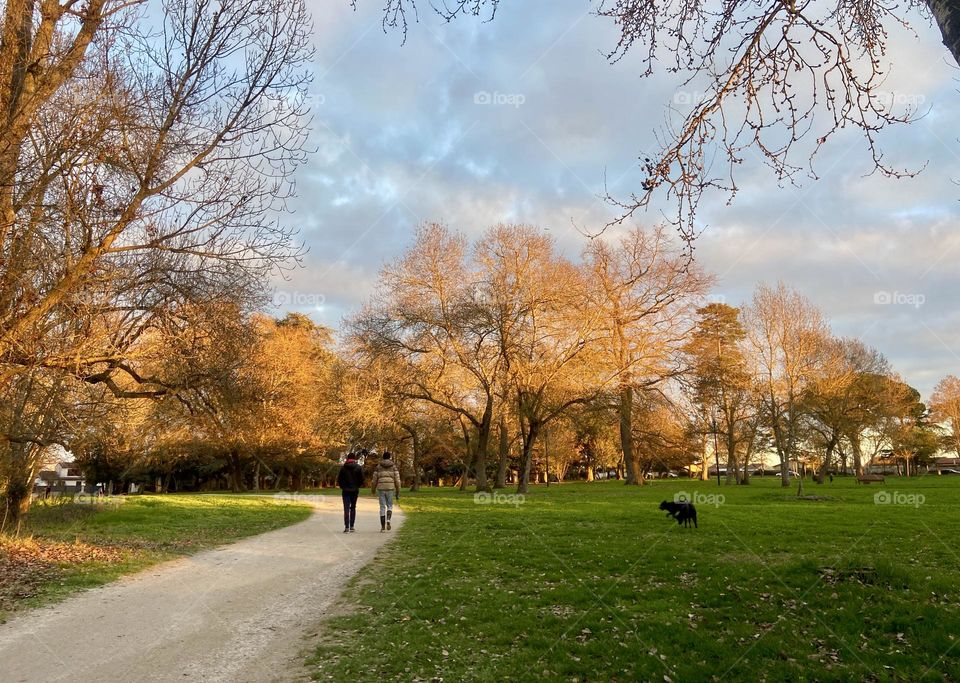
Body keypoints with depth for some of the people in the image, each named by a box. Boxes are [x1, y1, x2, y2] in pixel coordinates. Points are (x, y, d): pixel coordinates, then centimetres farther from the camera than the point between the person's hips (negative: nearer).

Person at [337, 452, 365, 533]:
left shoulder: (343, 468, -2)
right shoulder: (359, 468, -2)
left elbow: (339, 479, -1)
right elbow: (362, 479, -5)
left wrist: (342, 487, 13)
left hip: (345, 490, -1)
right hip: (355, 490, 1)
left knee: (346, 508, 0)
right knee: (353, 508, 12)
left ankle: (346, 527, -10)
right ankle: (351, 526, 12)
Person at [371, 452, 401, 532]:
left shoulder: (378, 467, 6)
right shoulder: (393, 466, 5)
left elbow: (374, 479, 6)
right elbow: (397, 480, 0)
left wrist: (373, 489, 22)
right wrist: (398, 492, 5)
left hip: (381, 488, 1)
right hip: (390, 488, 0)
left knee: (382, 507, 8)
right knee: (389, 505, 17)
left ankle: (383, 526, 7)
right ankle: (388, 520, -6)